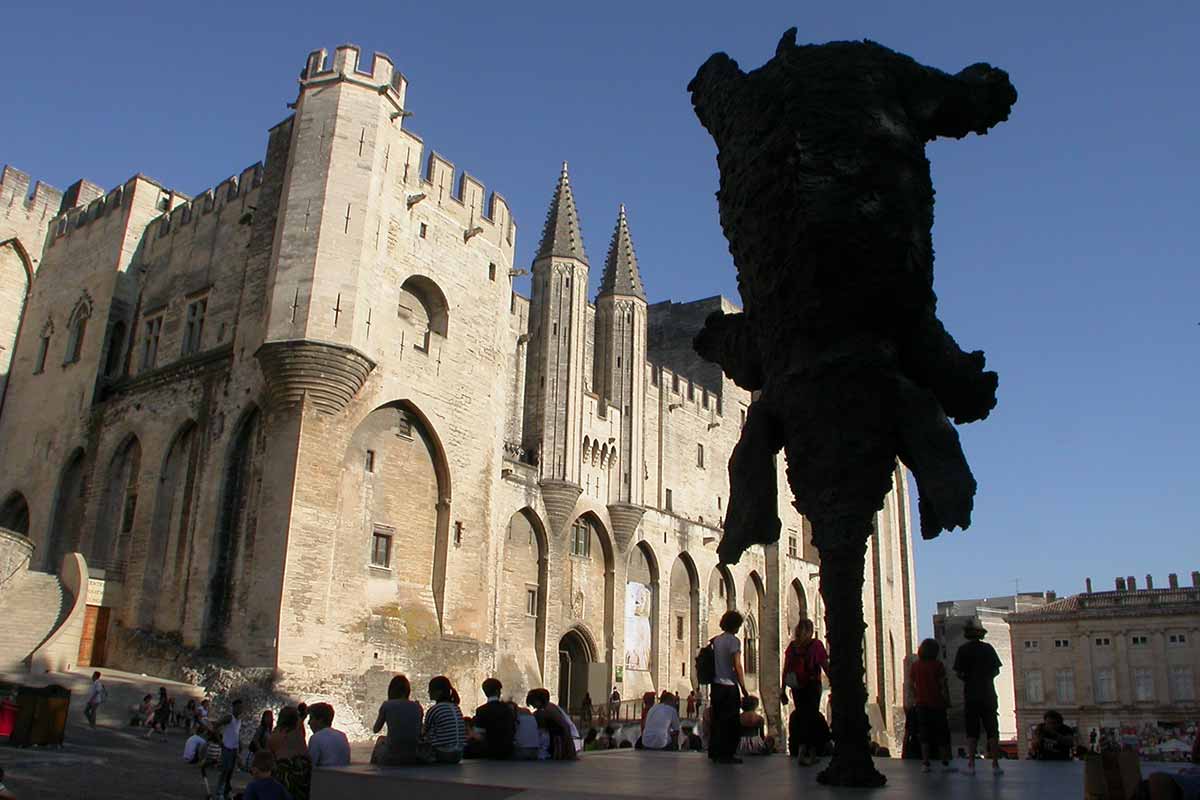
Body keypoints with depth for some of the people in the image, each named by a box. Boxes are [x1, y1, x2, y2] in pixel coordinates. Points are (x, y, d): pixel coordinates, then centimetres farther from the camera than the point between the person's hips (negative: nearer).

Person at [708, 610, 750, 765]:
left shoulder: (716, 640, 11)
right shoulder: (734, 640, -11)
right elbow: (737, 666, -14)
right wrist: (744, 688, -10)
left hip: (716, 685, 7)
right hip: (729, 686, -7)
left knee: (717, 719, 14)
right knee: (731, 722, 0)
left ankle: (714, 752, 18)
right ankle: (726, 754, 1)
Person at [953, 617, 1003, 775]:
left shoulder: (963, 650, -4)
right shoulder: (988, 648, 1)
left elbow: (958, 673, -7)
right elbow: (996, 670, 4)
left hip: (971, 695, -1)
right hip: (988, 694, 1)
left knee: (972, 732, 3)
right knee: (992, 730, 5)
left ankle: (971, 764, 0)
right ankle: (995, 764, 2)